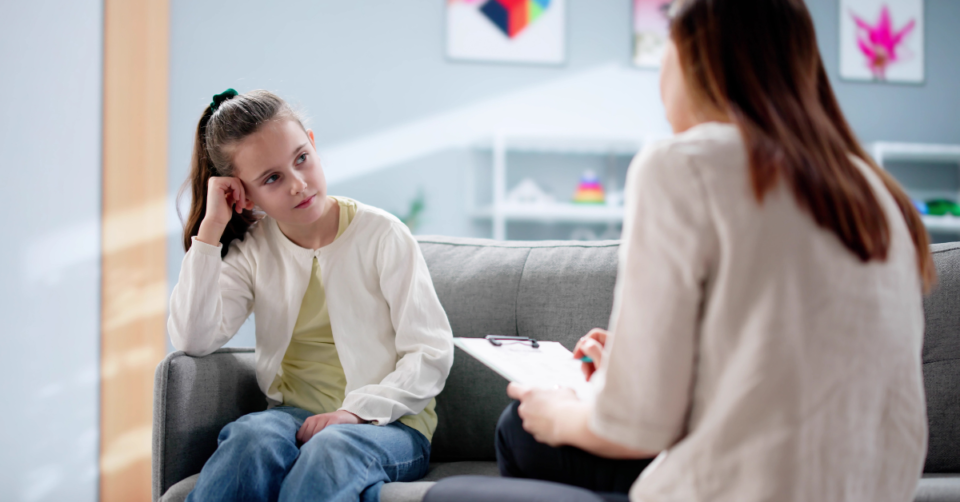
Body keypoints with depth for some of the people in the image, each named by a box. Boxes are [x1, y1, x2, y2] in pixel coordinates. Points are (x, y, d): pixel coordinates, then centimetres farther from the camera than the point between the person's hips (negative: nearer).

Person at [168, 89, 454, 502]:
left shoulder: (381, 235, -3)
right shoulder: (251, 249, 7)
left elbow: (432, 352, -5)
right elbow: (194, 340, -9)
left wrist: (356, 410, -18)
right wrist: (211, 228, -9)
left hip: (387, 421, -2)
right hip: (294, 416, 3)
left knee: (331, 448, -37)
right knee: (255, 435, -33)